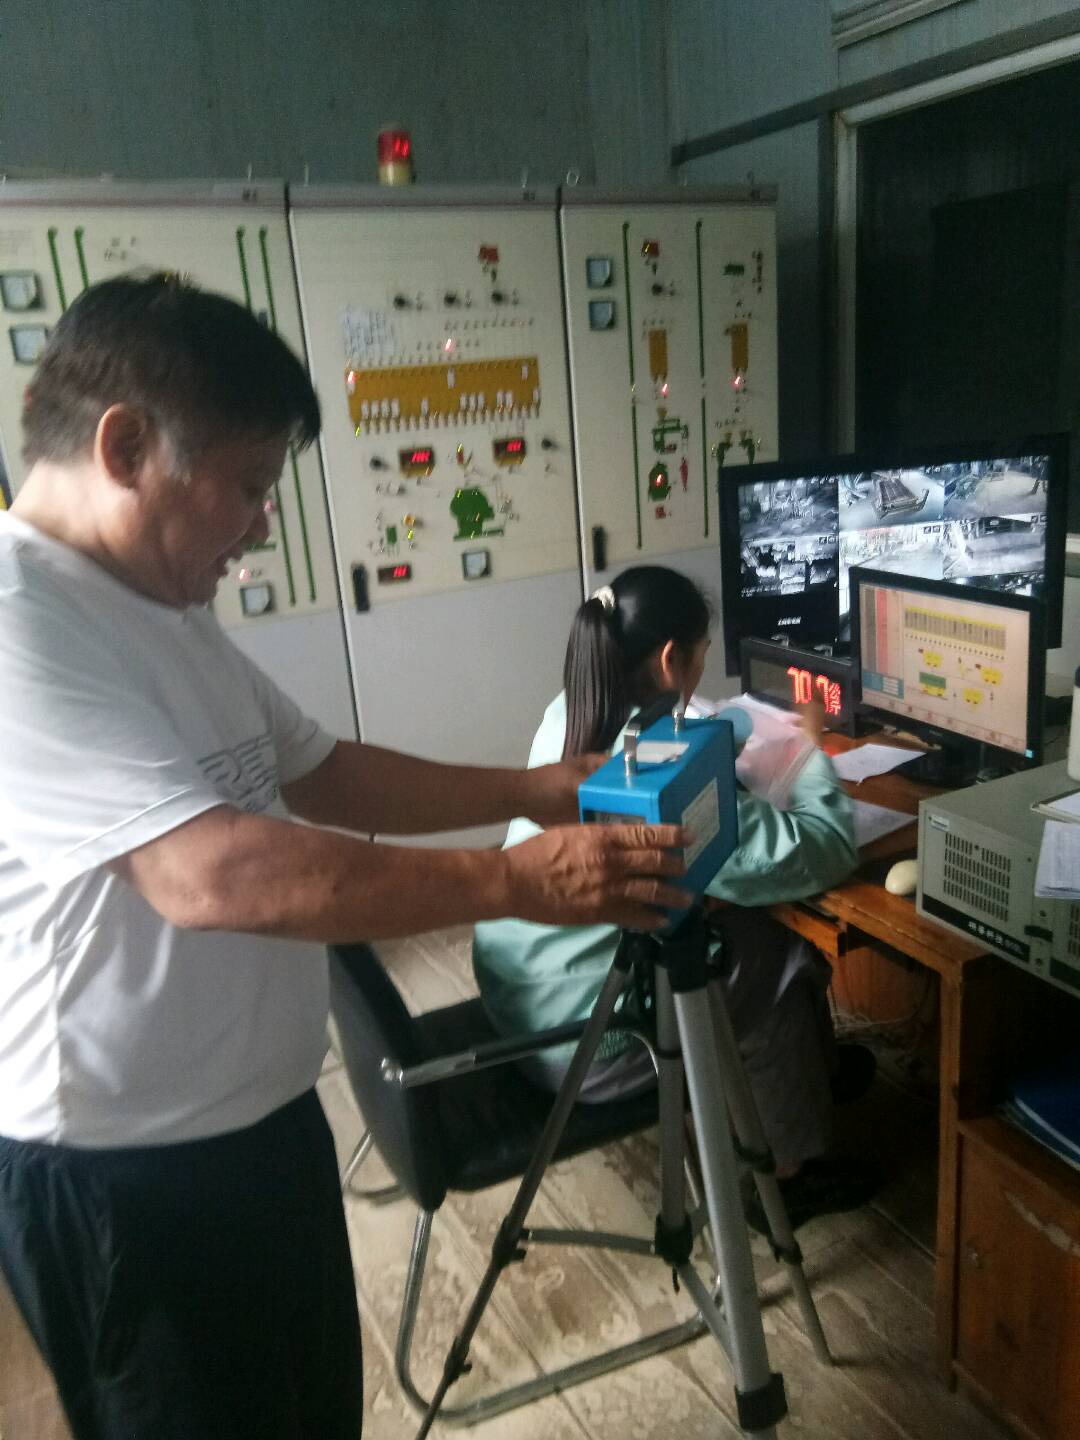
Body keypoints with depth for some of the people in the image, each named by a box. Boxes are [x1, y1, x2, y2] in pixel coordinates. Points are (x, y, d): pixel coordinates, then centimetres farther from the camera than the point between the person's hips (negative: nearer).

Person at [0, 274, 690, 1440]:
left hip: (260, 1120, 9)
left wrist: (534, 791, 3)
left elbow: (319, 773, 11)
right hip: (124, 1170, -8)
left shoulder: (164, 610, 6)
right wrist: (515, 882, -29)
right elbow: (209, 871, -34)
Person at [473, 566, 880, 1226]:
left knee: (743, 921, 17)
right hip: (582, 1039, -7)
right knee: (781, 953, 8)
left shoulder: (566, 715, -3)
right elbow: (821, 852, -22)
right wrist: (811, 748, -5)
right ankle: (786, 1173, 25)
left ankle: (813, 1073, 39)